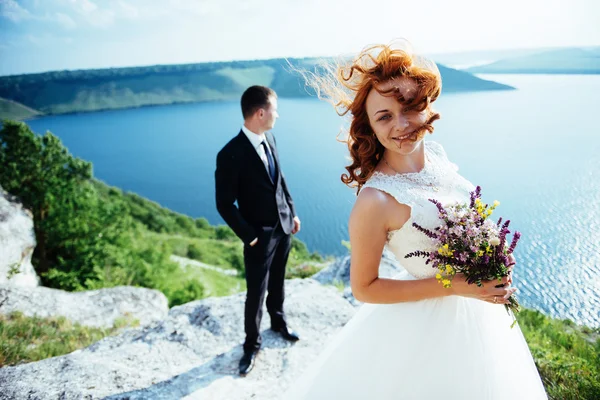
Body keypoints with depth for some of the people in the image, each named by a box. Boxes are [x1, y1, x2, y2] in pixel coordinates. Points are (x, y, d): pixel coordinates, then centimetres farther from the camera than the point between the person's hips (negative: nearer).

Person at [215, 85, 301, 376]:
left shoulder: (269, 138, -2)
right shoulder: (230, 155, -24)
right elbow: (224, 204, -18)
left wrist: (292, 212, 11)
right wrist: (249, 236, -15)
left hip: (283, 227, 6)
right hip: (260, 235, -6)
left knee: (277, 283, 24)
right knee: (256, 293, 8)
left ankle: (278, 322, 48)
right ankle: (252, 344, 30)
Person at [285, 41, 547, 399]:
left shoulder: (437, 155, -9)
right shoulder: (375, 201, -30)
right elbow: (363, 288, -21)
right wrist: (453, 286, -24)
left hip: (478, 308, 7)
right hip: (427, 322, -7)